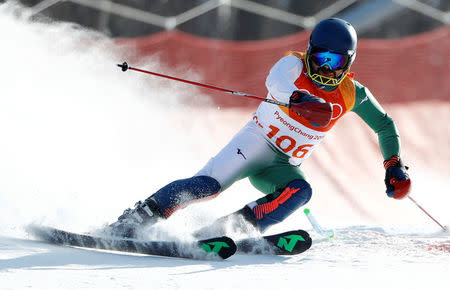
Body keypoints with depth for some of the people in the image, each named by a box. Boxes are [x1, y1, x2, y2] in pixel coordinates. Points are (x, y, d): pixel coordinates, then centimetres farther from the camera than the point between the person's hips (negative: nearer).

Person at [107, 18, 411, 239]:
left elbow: (385, 126, 15)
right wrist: (300, 100, -58)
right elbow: (275, 81, -37)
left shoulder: (352, 95, -1)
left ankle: (237, 226, -34)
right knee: (209, 184, -26)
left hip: (283, 165, 4)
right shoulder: (294, 65, -12)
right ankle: (134, 219, -21)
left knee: (300, 191, -29)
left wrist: (395, 166, 4)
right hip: (256, 142, -4)